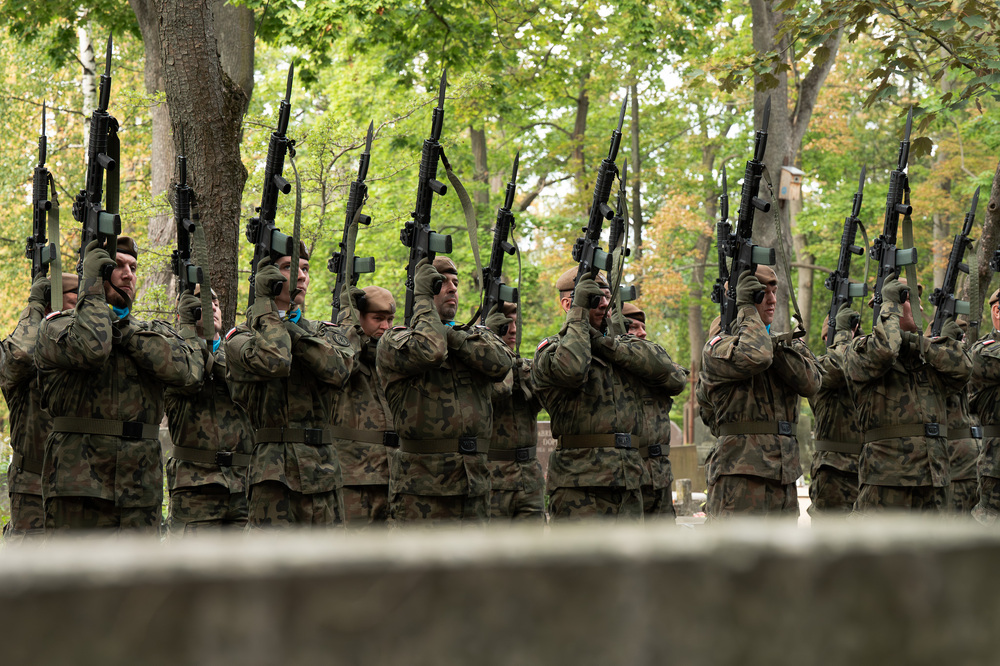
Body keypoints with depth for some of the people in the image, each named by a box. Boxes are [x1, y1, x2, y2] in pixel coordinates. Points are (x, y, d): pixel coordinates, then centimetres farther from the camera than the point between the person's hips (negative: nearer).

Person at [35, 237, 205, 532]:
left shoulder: (155, 332, 16)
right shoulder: (58, 327, 3)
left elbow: (188, 369, -6)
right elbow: (91, 347, -21)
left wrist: (124, 329, -8)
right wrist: (92, 285, -8)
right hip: (80, 487, -4)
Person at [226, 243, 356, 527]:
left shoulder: (327, 333, 17)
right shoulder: (241, 338, 3)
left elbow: (338, 370, -6)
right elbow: (273, 362, -20)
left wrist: (292, 330, -8)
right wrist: (267, 303, -8)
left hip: (323, 472, 4)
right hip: (274, 473, -4)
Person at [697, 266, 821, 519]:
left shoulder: (788, 344, 19)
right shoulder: (717, 348, -1)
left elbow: (810, 383, 0)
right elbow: (755, 358, -23)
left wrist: (775, 345, -7)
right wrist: (747, 308, -9)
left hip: (784, 475, 7)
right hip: (740, 472, -7)